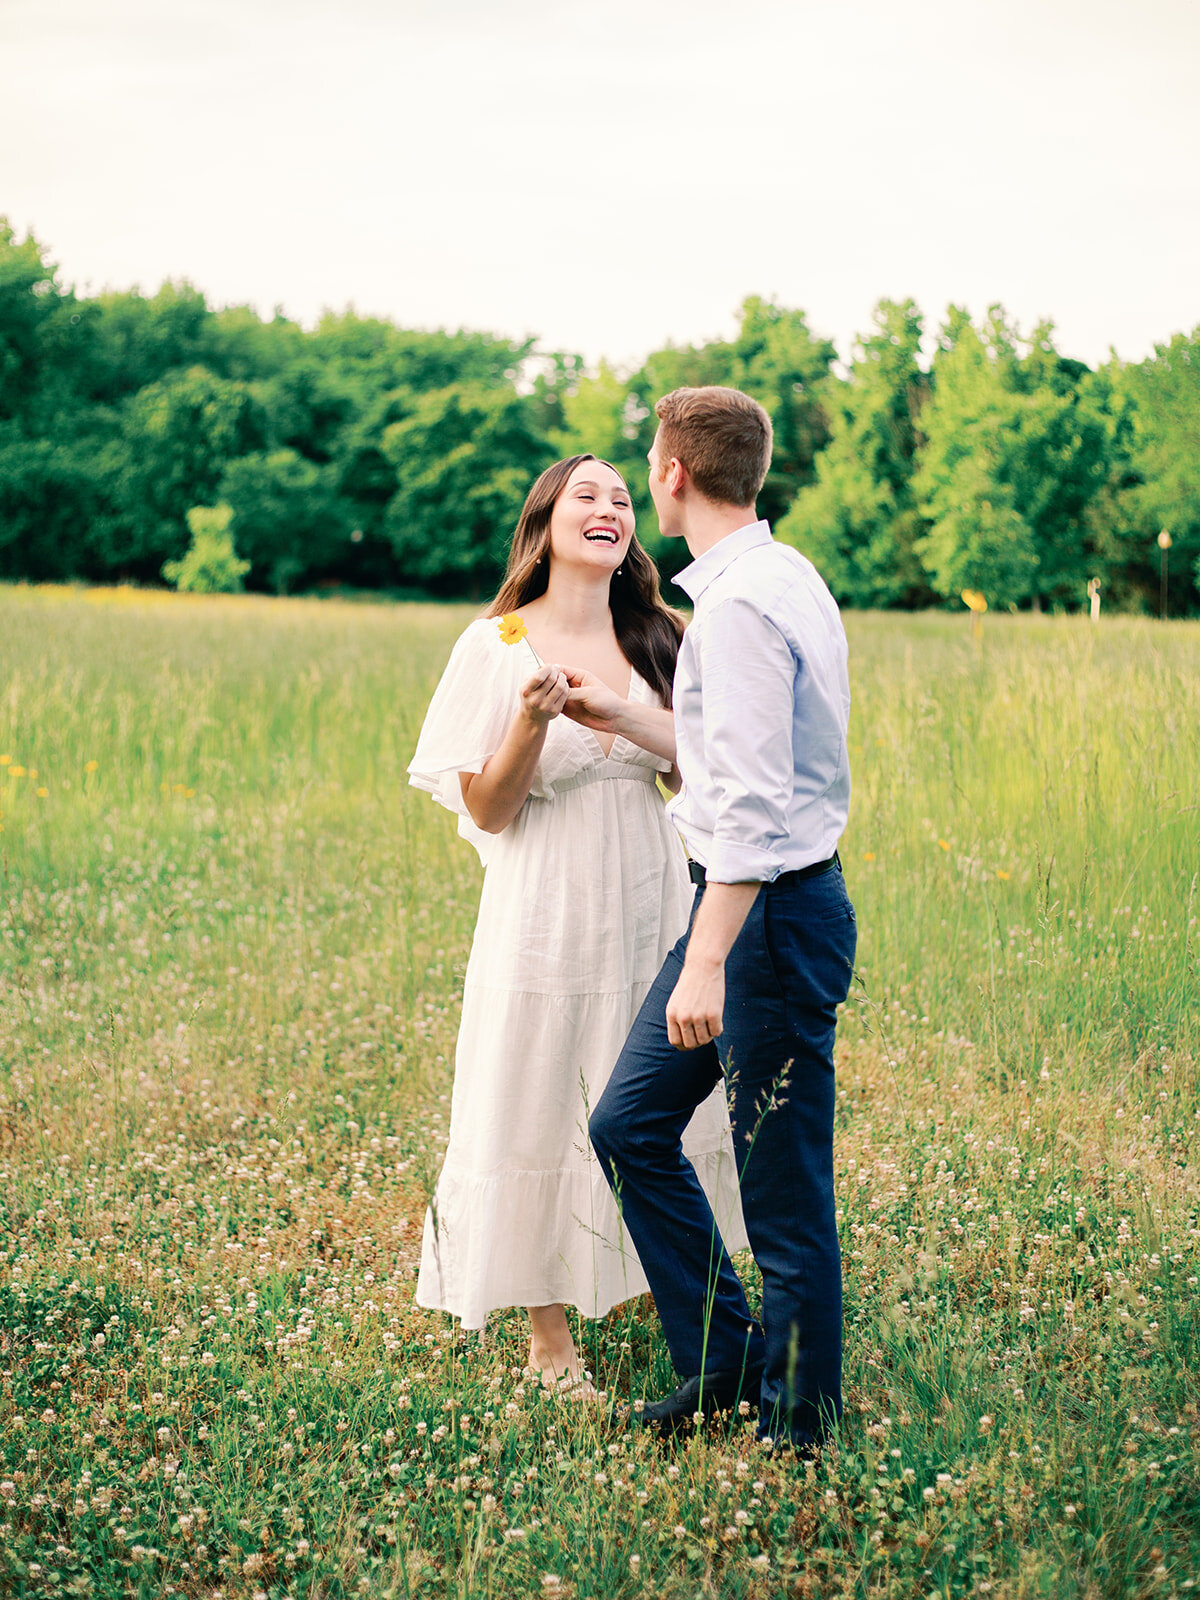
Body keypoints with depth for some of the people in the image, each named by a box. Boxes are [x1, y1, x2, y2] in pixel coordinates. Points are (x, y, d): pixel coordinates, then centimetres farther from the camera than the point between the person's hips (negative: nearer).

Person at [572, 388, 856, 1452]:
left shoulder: (741, 602, -19)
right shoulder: (785, 577, 13)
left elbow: (750, 799, -25)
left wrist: (707, 961, -27)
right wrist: (625, 722, 27)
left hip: (772, 913, -10)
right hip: (748, 902, 10)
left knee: (783, 1188, 1)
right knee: (630, 1128, 14)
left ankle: (800, 1426, 15)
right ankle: (726, 1358, 24)